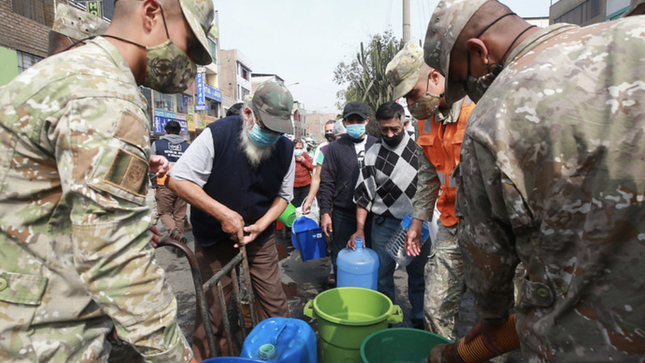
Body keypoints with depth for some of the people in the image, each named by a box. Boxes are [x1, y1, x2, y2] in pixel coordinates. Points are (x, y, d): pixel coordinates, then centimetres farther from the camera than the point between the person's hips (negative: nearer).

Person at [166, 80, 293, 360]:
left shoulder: (285, 150, -9)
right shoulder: (217, 135, -21)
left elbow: (283, 195, 3)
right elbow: (178, 180, -20)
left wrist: (261, 225, -14)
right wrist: (223, 213, -26)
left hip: (260, 234, 3)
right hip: (214, 236, -2)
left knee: (273, 300, 7)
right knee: (213, 307, 5)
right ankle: (208, 357, 30)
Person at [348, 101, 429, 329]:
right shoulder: (373, 154, -3)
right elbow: (363, 194, -1)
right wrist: (359, 229, -6)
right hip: (385, 223, 0)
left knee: (419, 274, 12)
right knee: (382, 276, 8)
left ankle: (419, 320, 32)